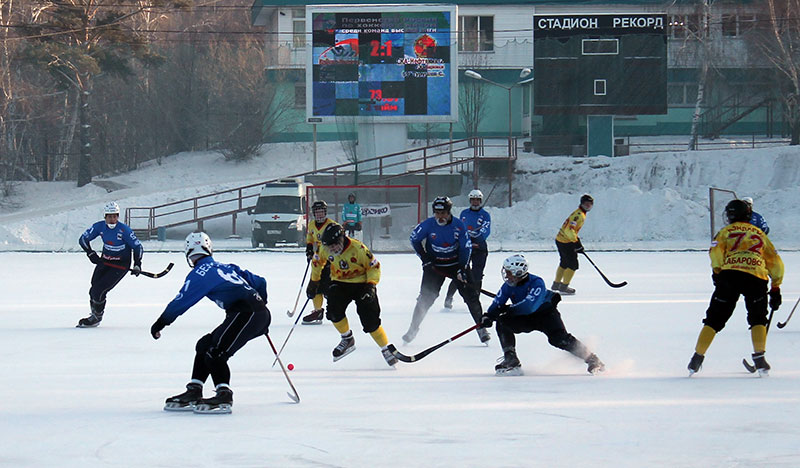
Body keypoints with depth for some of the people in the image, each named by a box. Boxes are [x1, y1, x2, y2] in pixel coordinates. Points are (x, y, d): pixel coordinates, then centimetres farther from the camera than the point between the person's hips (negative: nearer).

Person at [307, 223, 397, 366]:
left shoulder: (358, 249, -26)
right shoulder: (325, 249, -11)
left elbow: (374, 266, -14)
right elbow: (318, 262, 11)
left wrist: (371, 285, -23)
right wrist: (313, 282, 15)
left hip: (361, 283, -4)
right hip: (339, 283, 4)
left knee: (370, 320, -12)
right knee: (334, 310, -20)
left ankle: (386, 349, 2)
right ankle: (347, 339, 4)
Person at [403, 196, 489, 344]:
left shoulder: (458, 225, -15)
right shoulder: (428, 225, -15)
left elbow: (466, 247, -8)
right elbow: (415, 239, 0)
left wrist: (462, 269, -15)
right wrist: (425, 258, -6)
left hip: (456, 263, 0)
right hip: (434, 264, 0)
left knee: (470, 293, -6)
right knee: (426, 297, -4)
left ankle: (481, 327, 5)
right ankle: (413, 328, 9)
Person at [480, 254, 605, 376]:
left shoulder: (536, 283, -28)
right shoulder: (509, 286, -9)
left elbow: (529, 306, -41)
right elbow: (497, 303, -10)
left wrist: (508, 309, -39)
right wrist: (488, 316, -30)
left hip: (545, 314, -5)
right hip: (525, 319, 5)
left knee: (558, 338, -26)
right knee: (502, 323, -17)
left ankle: (591, 359, -10)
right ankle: (511, 361, -13)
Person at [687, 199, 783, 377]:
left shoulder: (726, 231, 20)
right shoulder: (760, 234, 29)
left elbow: (716, 250, -1)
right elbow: (775, 262, 27)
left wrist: (717, 271, -5)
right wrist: (775, 288, 29)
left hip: (730, 274, -1)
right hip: (757, 277, 1)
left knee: (715, 319, 6)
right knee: (758, 318, 16)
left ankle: (697, 358, 2)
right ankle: (759, 359, 1)